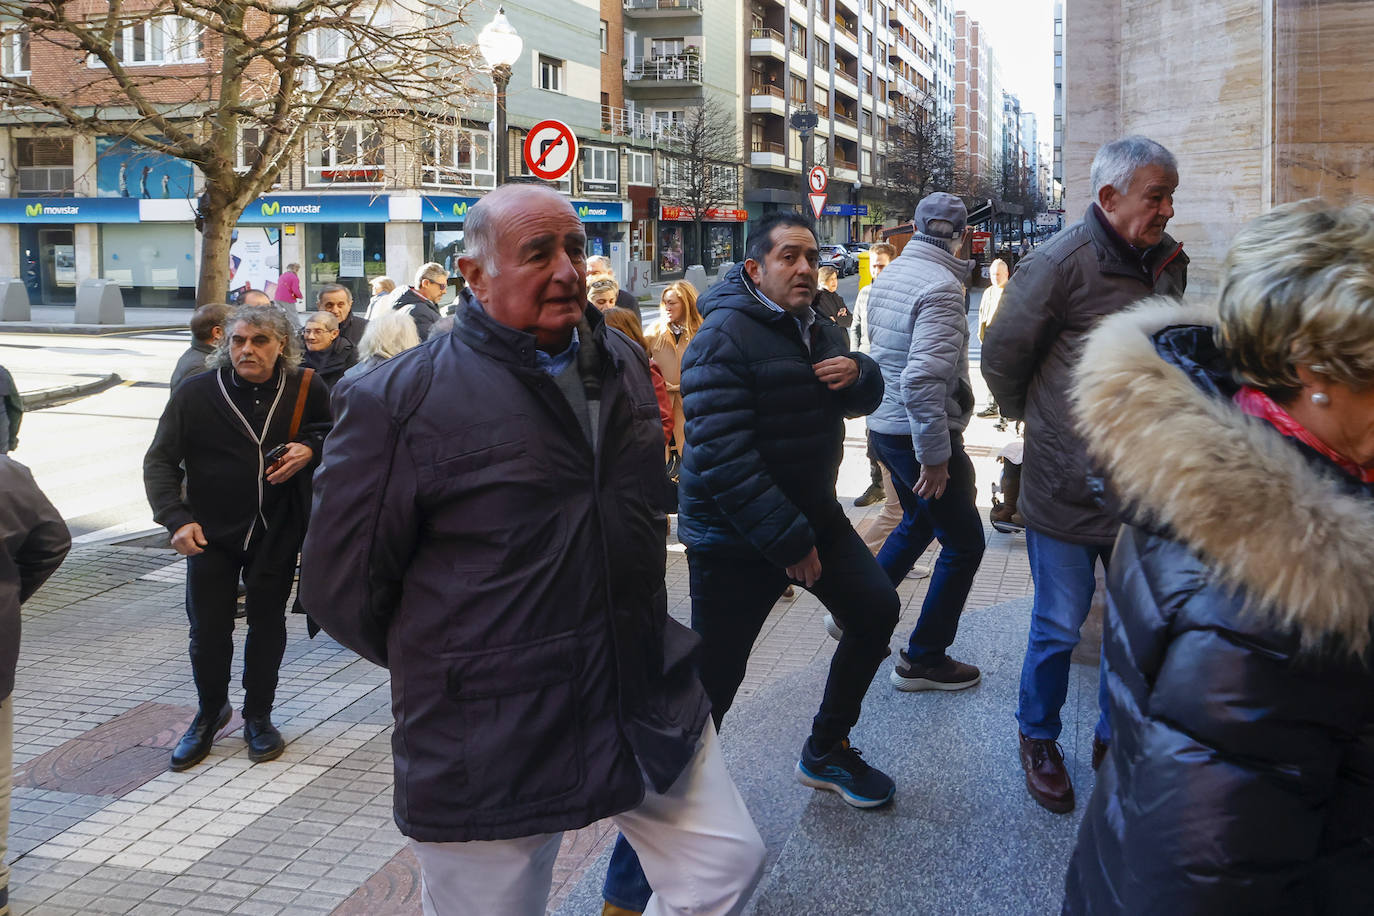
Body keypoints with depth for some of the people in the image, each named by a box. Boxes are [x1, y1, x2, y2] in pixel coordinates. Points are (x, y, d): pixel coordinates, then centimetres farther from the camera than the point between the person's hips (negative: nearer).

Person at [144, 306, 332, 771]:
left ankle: (258, 716, 30)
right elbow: (159, 461, -6)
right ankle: (210, 712, 31)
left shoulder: (306, 389, -7)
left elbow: (330, 433, 11)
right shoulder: (195, 393, -11)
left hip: (276, 531, 1)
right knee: (208, 629, 5)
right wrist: (176, 519, -18)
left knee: (267, 624, 12)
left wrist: (310, 448, -13)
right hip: (210, 532, -1)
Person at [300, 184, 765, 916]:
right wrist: (450, 668, 1)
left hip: (649, 708, 6)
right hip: (488, 744, -5)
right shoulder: (404, 397, -14)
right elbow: (341, 585, -8)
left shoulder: (623, 365, 6)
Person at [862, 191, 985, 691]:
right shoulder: (941, 288, -22)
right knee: (963, 543, 6)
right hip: (920, 432, -9)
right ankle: (924, 660, 13)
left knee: (918, 522, 29)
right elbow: (923, 379, -30)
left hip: (883, 425, 9)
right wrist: (935, 457, -25)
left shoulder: (888, 275, 6)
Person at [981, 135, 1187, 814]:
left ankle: (1114, 739, 34)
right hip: (1067, 492, -6)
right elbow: (1002, 358, -5)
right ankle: (1038, 740, 29)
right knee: (1059, 627, 6)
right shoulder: (1058, 265, -15)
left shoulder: (1168, 263, 7)